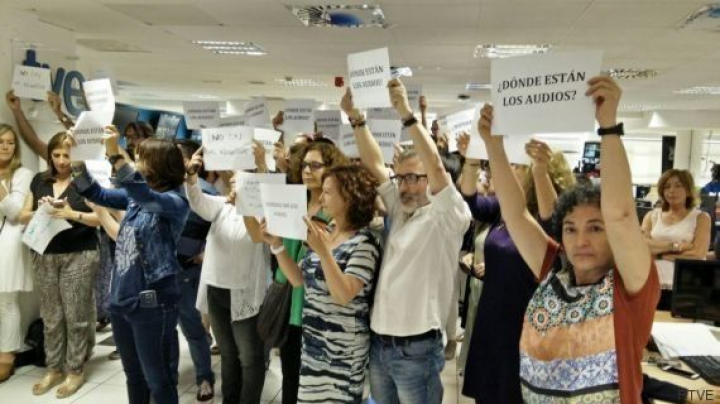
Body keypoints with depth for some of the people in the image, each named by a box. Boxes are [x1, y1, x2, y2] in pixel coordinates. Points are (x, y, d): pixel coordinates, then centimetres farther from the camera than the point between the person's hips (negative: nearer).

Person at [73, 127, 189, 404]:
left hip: (152, 303, -7)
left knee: (158, 381, 6)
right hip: (121, 299, 7)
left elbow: (145, 197, -34)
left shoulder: (175, 202, -15)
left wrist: (115, 155, -35)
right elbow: (98, 195, 15)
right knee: (134, 375, 22)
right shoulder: (135, 195, 7)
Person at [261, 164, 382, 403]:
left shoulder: (364, 243, -17)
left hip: (342, 349, -7)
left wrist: (323, 252, -33)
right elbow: (298, 279, 7)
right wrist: (276, 244, -3)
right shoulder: (324, 233, 6)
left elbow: (343, 296, -26)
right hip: (313, 341, 7)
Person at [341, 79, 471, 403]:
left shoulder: (446, 218, -8)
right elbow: (374, 164, 6)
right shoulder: (399, 211, 9)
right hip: (378, 343, 7)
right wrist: (356, 118, -2)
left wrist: (406, 115, -27)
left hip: (417, 349, -6)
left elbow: (436, 167, -24)